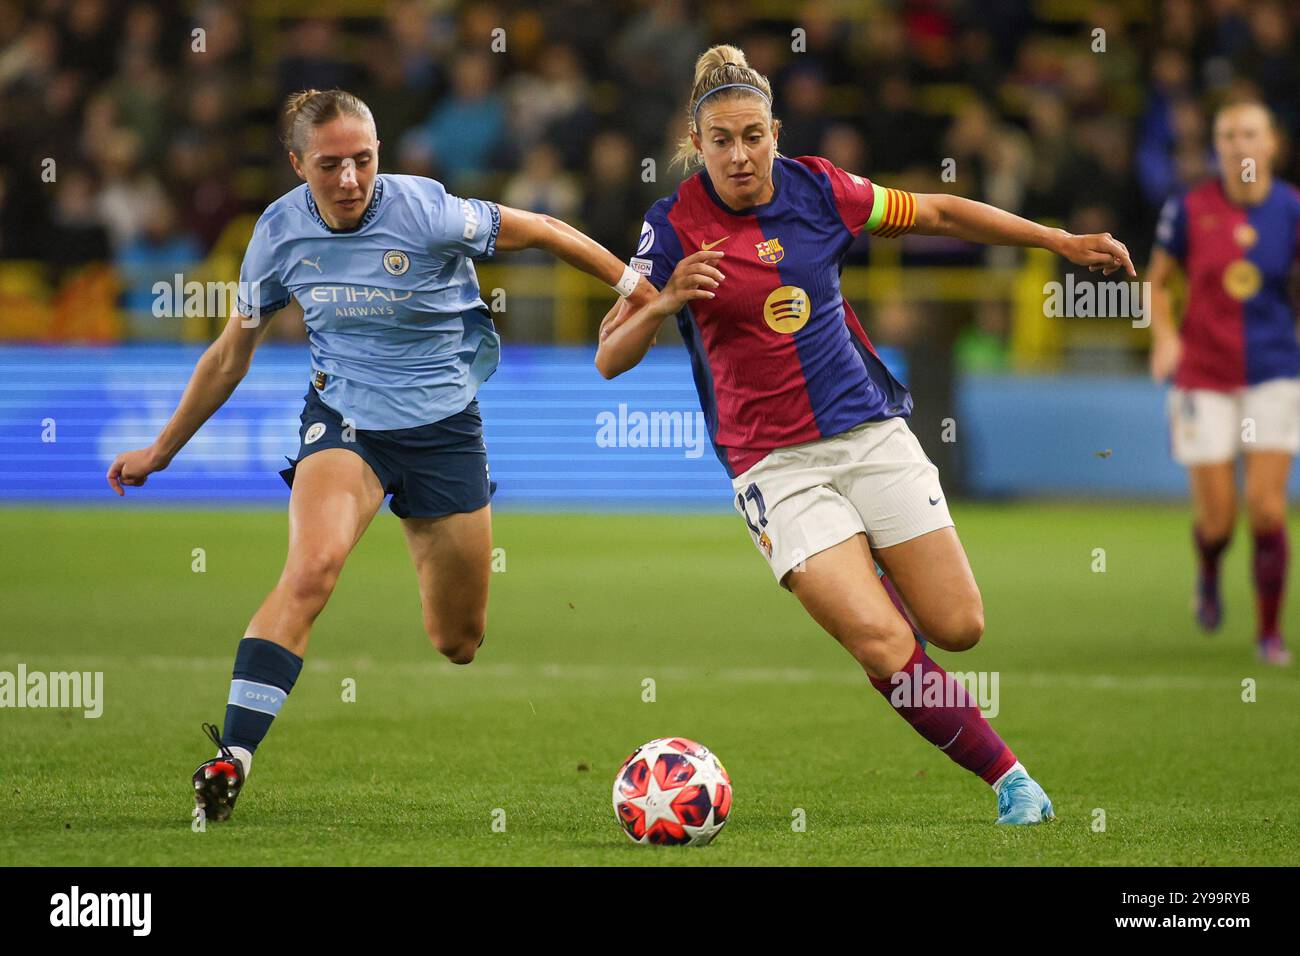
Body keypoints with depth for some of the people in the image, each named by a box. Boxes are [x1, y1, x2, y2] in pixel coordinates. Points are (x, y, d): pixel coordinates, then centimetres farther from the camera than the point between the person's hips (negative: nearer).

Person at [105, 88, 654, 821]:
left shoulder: (424, 212, -17)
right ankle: (231, 759, -35)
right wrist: (162, 450, 16)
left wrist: (632, 283, -1)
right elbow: (232, 354, 9)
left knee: (460, 644, 7)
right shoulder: (281, 232, -6)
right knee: (312, 568, -30)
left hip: (445, 427, 0)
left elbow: (537, 231, -3)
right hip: (345, 421, 0)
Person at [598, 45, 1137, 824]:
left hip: (869, 431, 3)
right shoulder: (674, 227, -8)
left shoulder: (816, 190, -1)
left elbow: (939, 214, 13)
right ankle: (1006, 774, 0)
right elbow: (610, 358, -8)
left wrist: (1061, 241, 13)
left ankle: (865, 578, 33)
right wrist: (666, 301, -27)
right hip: (774, 462, -3)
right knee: (883, 645, -18)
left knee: (958, 628, -1)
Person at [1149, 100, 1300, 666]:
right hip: (1204, 377, 0)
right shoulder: (1189, 210, -3)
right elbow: (1157, 281, 8)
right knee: (1217, 518, -1)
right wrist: (1163, 336, -8)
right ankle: (1209, 576, 35)